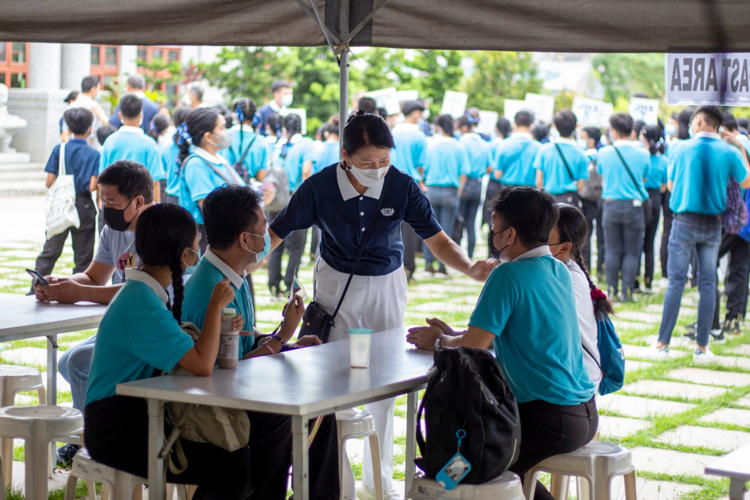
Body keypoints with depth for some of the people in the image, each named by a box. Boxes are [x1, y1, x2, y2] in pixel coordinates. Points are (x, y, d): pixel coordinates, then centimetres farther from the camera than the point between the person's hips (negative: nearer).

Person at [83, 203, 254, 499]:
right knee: (234, 471, -19)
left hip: (141, 416, 10)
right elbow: (202, 365, -27)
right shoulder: (143, 307, -22)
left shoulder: (145, 293, 10)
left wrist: (220, 329, -1)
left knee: (238, 453, 3)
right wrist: (216, 306, -15)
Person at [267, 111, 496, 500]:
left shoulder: (402, 187, -18)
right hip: (336, 282, -1)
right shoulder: (320, 187, -20)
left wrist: (469, 267, -34)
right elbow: (274, 235, -12)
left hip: (386, 283, 1)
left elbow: (437, 240, -15)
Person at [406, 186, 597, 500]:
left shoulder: (509, 275, -17)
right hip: (585, 412, 9)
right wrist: (451, 335, 17)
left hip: (551, 420, -9)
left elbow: (474, 347, -16)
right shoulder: (559, 271, 10)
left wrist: (439, 342, 4)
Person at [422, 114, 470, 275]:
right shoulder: (459, 147, -3)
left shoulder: (431, 144, -3)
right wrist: (458, 193, 5)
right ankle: (442, 265, 5)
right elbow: (463, 173, -3)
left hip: (432, 189, 1)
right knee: (446, 229, 4)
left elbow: (424, 167, 3)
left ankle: (428, 263, 8)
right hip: (450, 192, -1)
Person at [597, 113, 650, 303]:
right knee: (631, 252, 4)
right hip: (634, 205, -1)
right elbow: (644, 178, 9)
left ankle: (611, 289, 10)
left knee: (612, 250, 9)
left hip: (611, 204, 1)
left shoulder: (604, 153, -3)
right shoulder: (642, 154, -6)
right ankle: (626, 291, 3)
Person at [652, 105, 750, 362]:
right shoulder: (729, 152, -4)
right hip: (713, 224, 1)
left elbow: (670, 185, 6)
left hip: (685, 222, -1)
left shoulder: (681, 149, -5)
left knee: (676, 281, 2)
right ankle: (702, 347, 7)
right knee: (708, 283, 6)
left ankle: (662, 344, 3)